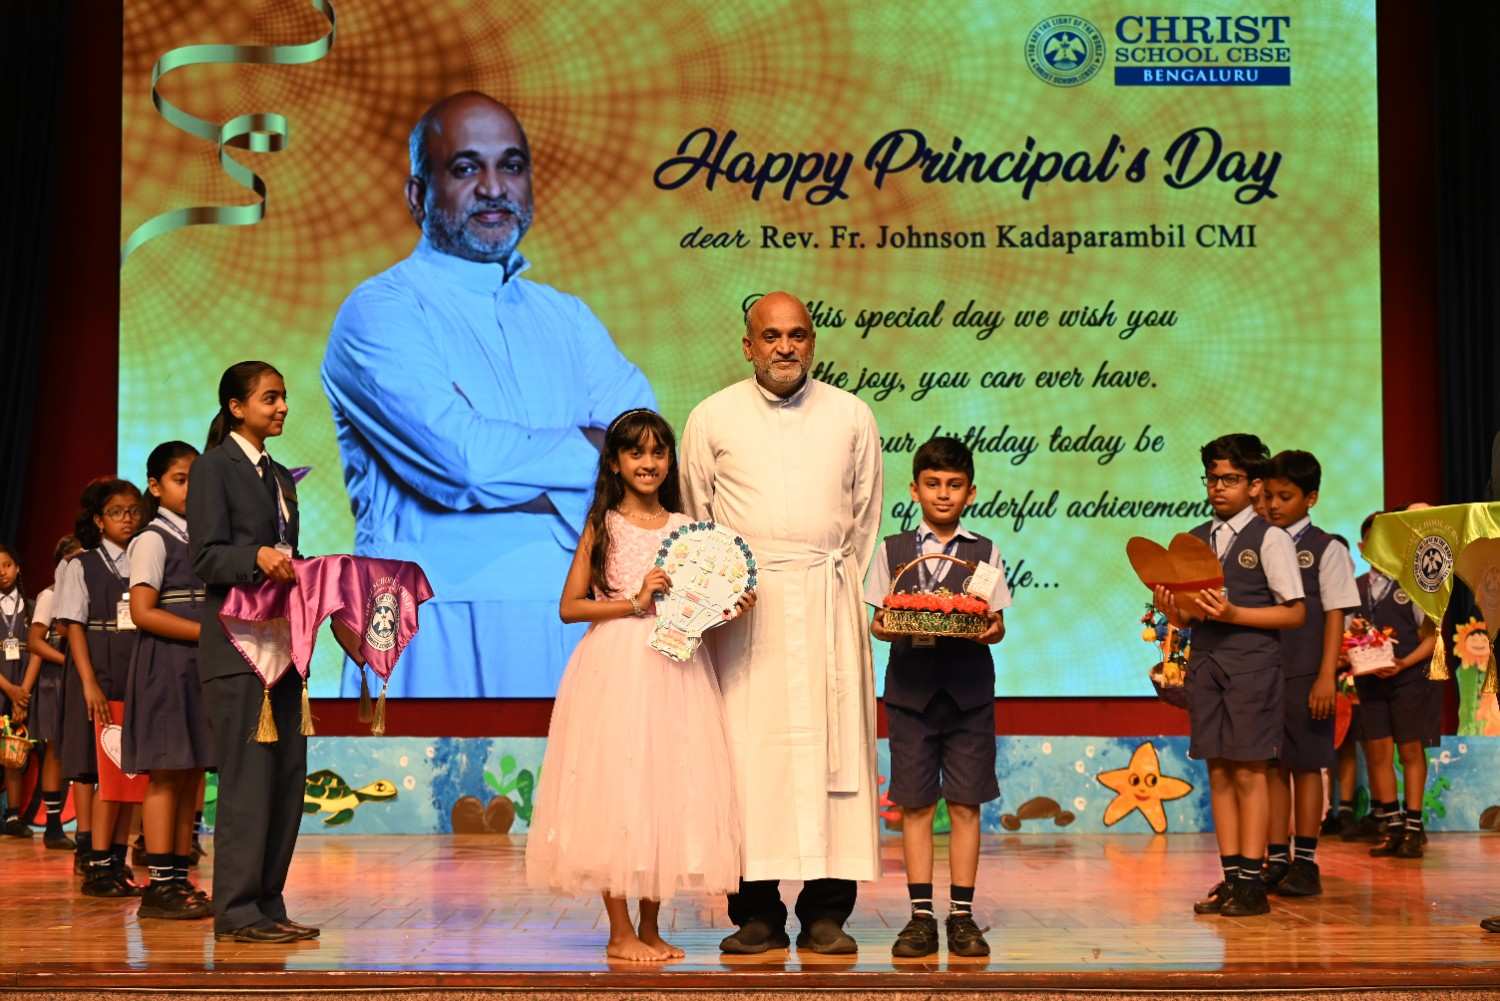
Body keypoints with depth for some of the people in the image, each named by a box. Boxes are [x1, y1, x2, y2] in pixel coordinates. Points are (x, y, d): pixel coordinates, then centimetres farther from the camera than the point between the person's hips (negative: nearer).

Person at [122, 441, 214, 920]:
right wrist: (207, 632, -17)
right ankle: (159, 885, -6)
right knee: (166, 774, -8)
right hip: (165, 664, -7)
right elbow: (143, 612, -13)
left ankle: (180, 878, 10)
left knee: (191, 775, 6)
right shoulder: (153, 540, -5)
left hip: (200, 665, 7)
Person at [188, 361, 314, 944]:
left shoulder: (279, 475, 20)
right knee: (248, 776, -8)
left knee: (288, 776, 7)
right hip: (237, 645, -8)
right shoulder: (214, 468, -4)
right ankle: (236, 912, -2)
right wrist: (257, 557, -29)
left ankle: (267, 905, 15)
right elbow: (206, 558, -13)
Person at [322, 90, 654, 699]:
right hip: (444, 641, -5)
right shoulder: (379, 312, -2)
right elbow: (466, 458, -18)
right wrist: (597, 446, -4)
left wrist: (507, 460, -14)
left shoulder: (567, 319, 15)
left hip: (577, 625, 5)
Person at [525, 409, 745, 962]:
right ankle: (620, 933, 7)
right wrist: (634, 601, -12)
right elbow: (569, 606, -2)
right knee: (616, 789, -3)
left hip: (676, 671, 3)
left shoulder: (686, 527, 9)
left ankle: (650, 927, 17)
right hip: (615, 668, -3)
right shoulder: (602, 527, 2)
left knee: (670, 790, 5)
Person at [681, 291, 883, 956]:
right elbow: (695, 522, 11)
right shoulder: (711, 418, 7)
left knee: (830, 744, -3)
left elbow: (864, 519, 16)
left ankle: (826, 913, 1)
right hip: (741, 602, -1)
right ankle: (756, 913, 1)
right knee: (747, 746, -4)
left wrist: (839, 587, 12)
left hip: (827, 600, 1)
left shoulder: (851, 416, 10)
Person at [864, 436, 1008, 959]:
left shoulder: (985, 552, 7)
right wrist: (884, 627, -16)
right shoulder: (892, 550, 8)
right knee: (915, 804, 2)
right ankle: (921, 915, 7)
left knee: (965, 803, 1)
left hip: (968, 690, 0)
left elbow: (995, 622, 4)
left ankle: (961, 915, 8)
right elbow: (878, 619, 6)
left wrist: (992, 628, -18)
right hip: (910, 687, 0)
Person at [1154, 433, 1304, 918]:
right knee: (1218, 772, 6)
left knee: (1248, 771, -4)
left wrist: (1234, 614, -15)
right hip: (1205, 661, 5)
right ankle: (1230, 877, 11)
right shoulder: (1195, 540, 13)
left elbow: (1294, 612, -5)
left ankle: (1252, 882, 0)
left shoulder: (1270, 538, -3)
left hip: (1252, 662, -5)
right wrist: (1172, 609, -6)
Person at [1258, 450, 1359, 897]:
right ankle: (1276, 860, 12)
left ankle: (1306, 862, 8)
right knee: (1272, 765, 6)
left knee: (1306, 765, 2)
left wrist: (1326, 677, -11)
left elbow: (1335, 616, -3)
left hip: (1305, 675, -4)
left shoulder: (1327, 549, 1)